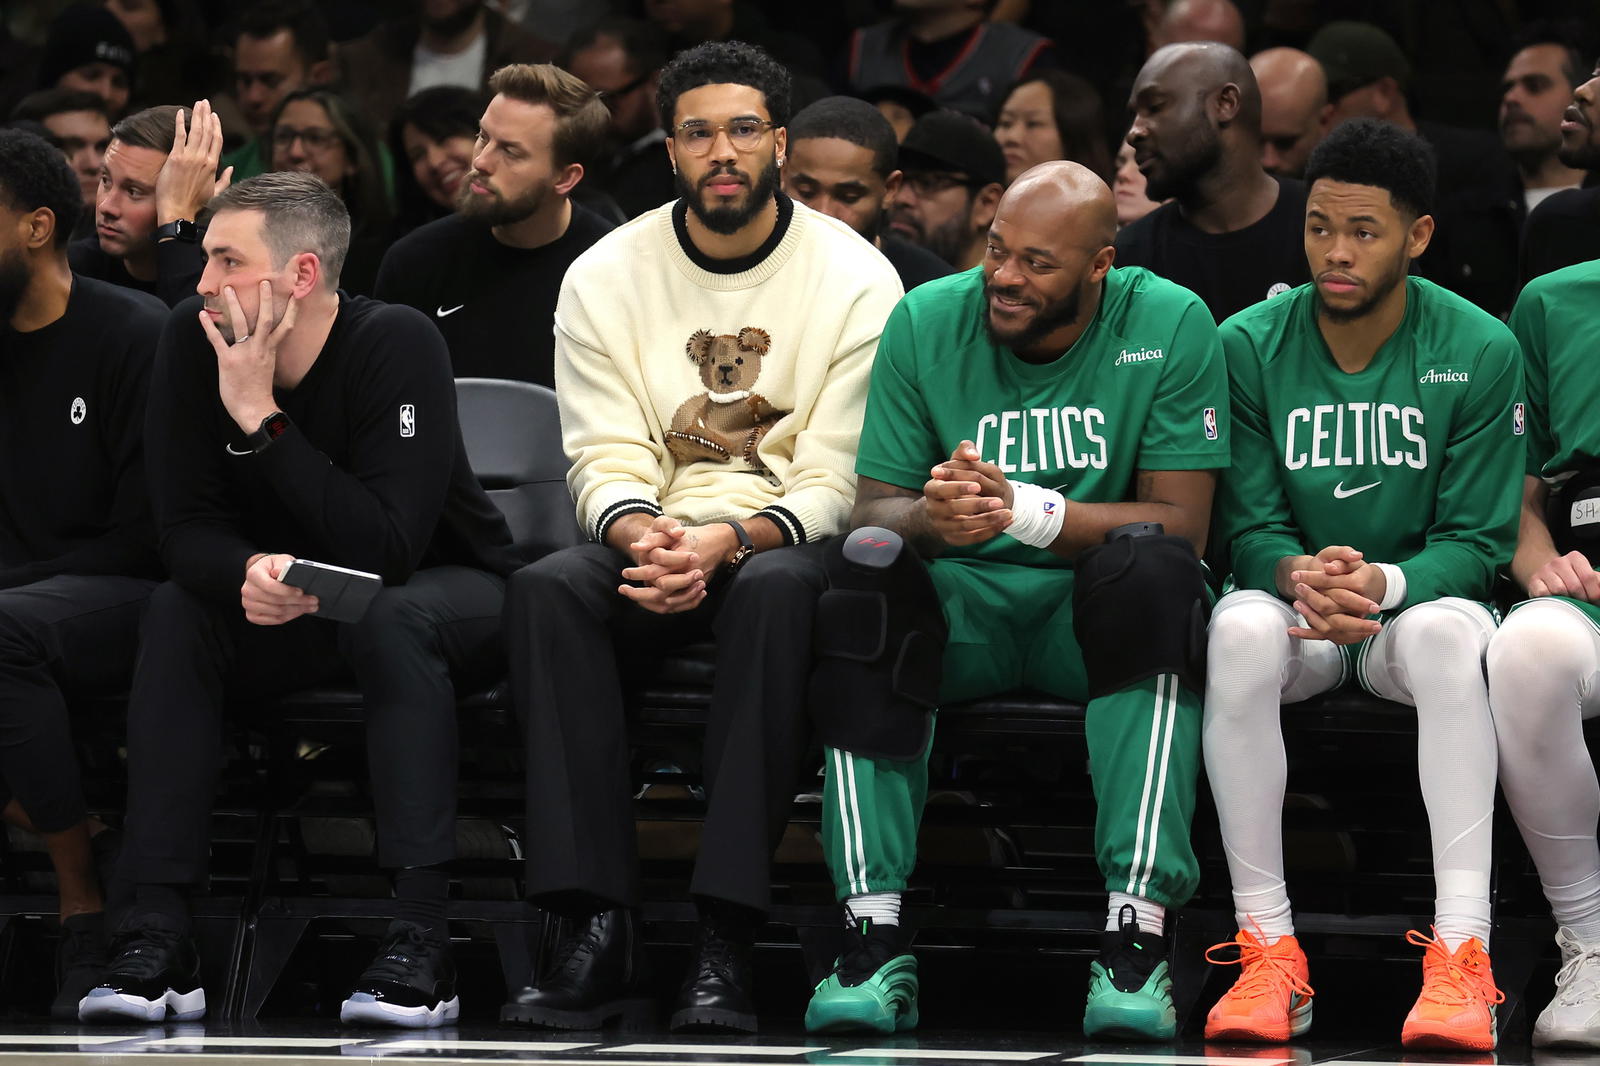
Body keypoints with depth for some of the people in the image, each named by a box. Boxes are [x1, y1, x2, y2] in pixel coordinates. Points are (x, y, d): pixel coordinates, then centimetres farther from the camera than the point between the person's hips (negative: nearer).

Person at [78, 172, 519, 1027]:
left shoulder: (396, 345, -27)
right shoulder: (194, 341, -13)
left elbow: (386, 548, -34)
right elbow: (184, 527, -13)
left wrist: (260, 418, -35)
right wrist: (247, 572, -37)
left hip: (447, 583, -4)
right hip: (292, 604, 4)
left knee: (393, 621, -36)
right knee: (177, 611, -23)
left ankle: (419, 946, -40)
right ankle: (155, 938, -28)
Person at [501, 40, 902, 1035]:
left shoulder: (855, 279, -2)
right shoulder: (605, 277, 6)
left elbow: (837, 480, -6)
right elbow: (605, 458, 1)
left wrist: (731, 540, -25)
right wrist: (639, 531, -23)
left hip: (786, 542, -2)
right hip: (652, 544, 2)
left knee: (775, 586, -38)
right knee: (548, 587, -31)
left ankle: (728, 941, -40)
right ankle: (601, 931, -34)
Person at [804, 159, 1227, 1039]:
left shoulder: (1170, 326, -5)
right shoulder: (927, 323, 1)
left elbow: (1179, 524, -12)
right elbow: (873, 507, -2)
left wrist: (1026, 512, -27)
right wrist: (931, 517, -28)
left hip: (1094, 605, -1)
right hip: (962, 601, 1)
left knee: (1157, 573, -34)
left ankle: (1136, 933, -37)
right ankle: (872, 938, -34)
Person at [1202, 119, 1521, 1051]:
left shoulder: (1481, 352, -7)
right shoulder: (1249, 346, -3)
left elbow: (1477, 542, -8)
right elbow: (1250, 524, -4)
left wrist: (1385, 583, -29)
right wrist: (1297, 574, -29)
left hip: (1418, 600, -1)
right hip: (1295, 606, 1)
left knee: (1447, 632, -37)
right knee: (1240, 627, -34)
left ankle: (1462, 954, -41)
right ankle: (1268, 950, -33)